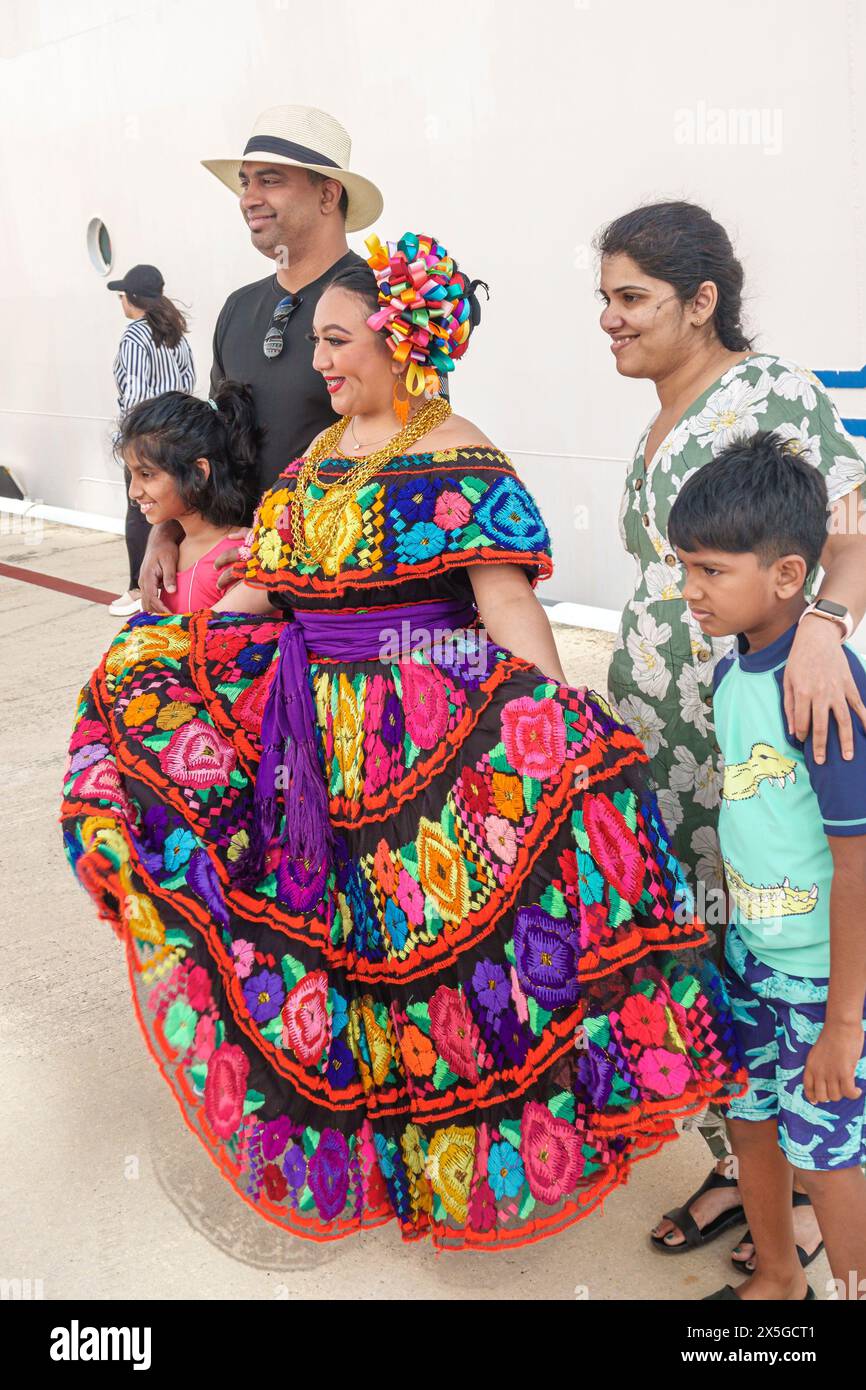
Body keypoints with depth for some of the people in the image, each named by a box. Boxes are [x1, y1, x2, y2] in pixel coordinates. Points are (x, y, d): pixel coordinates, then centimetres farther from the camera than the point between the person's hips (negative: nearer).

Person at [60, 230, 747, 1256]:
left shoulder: (457, 460, -10)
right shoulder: (319, 457, 13)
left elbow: (510, 605, -18)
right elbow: (259, 588, 15)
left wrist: (559, 738, -27)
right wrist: (158, 657, 10)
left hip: (426, 739, -7)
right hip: (309, 735, 7)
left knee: (424, 932, 3)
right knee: (317, 922, 14)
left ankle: (438, 1156, 27)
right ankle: (336, 1136, 37)